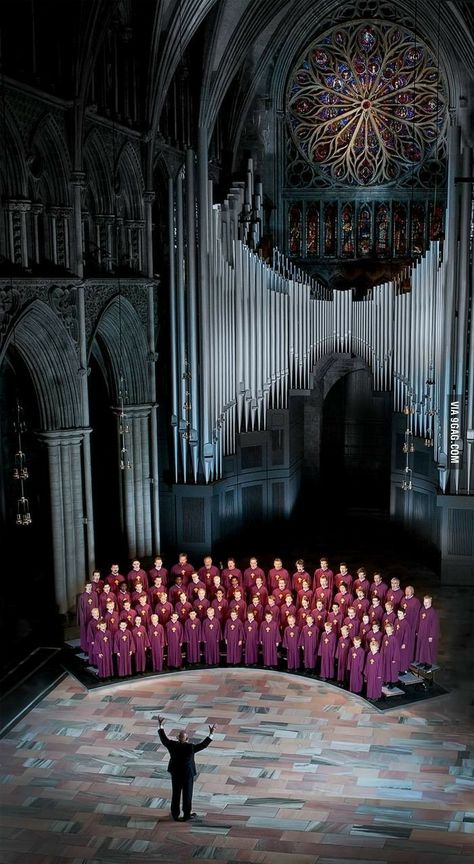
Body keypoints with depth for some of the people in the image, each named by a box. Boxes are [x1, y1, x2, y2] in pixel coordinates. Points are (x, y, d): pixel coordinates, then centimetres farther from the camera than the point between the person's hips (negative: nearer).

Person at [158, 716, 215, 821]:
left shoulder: (172, 745, -16)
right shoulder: (191, 747, -23)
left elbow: (163, 739, -2)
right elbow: (203, 744, -17)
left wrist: (160, 726, 6)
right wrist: (211, 733, -14)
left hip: (175, 773, 3)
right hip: (188, 774, -3)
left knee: (176, 794, 15)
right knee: (187, 794, 10)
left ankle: (175, 814, 25)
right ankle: (186, 815, 19)